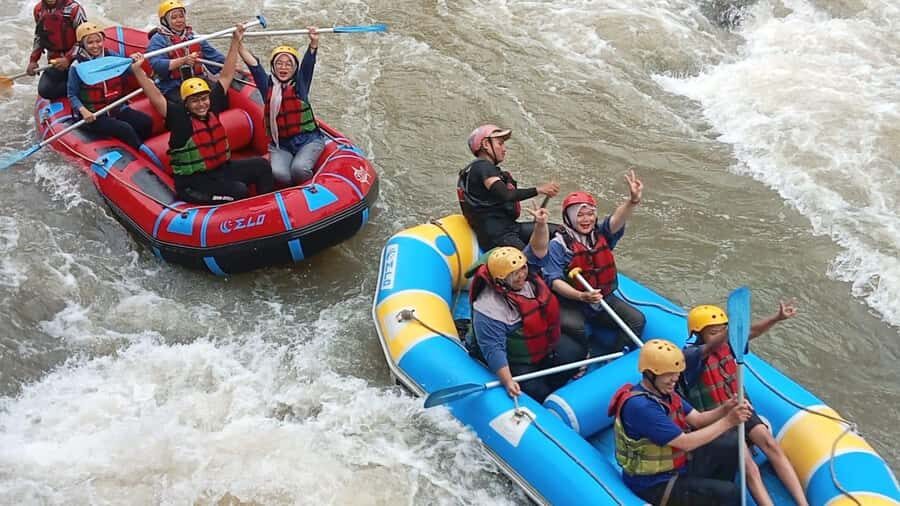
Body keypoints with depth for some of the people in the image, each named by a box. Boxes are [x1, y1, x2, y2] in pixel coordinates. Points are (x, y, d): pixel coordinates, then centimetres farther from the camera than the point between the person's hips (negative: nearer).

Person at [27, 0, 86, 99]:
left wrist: (68, 58, -22)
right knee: (44, 90, -14)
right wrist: (33, 60, 12)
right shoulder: (38, 10, 5)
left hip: (76, 58, -5)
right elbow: (38, 37, 20)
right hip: (55, 60, 5)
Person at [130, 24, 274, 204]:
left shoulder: (212, 107, 3)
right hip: (193, 181, -7)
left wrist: (235, 42, 10)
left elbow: (225, 77, 8)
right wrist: (137, 70, -35)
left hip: (221, 169, 7)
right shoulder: (179, 116, -11)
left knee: (261, 165, -3)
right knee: (239, 191, -26)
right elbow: (156, 97, -24)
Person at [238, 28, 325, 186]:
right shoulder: (267, 85, 7)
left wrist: (314, 42, -28)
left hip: (308, 140, -1)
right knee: (278, 172, -28)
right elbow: (253, 64, -3)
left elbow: (308, 63, -11)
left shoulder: (300, 83, 5)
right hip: (280, 145, 1)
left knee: (299, 168, -30)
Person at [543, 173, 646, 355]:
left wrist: (633, 200, -39)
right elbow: (554, 281, -19)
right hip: (571, 302, -5)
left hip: (604, 298, 5)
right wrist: (581, 296, -34)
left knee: (637, 320, -8)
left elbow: (617, 220, -18)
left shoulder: (602, 234, 3)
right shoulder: (559, 244, -11)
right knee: (573, 326, -34)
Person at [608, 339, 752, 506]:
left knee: (731, 443, 3)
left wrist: (724, 409, -18)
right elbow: (686, 443, -27)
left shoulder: (664, 392, 2)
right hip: (655, 484, -9)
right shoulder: (640, 406, -29)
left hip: (678, 465, 9)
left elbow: (697, 419, 2)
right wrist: (728, 421, -24)